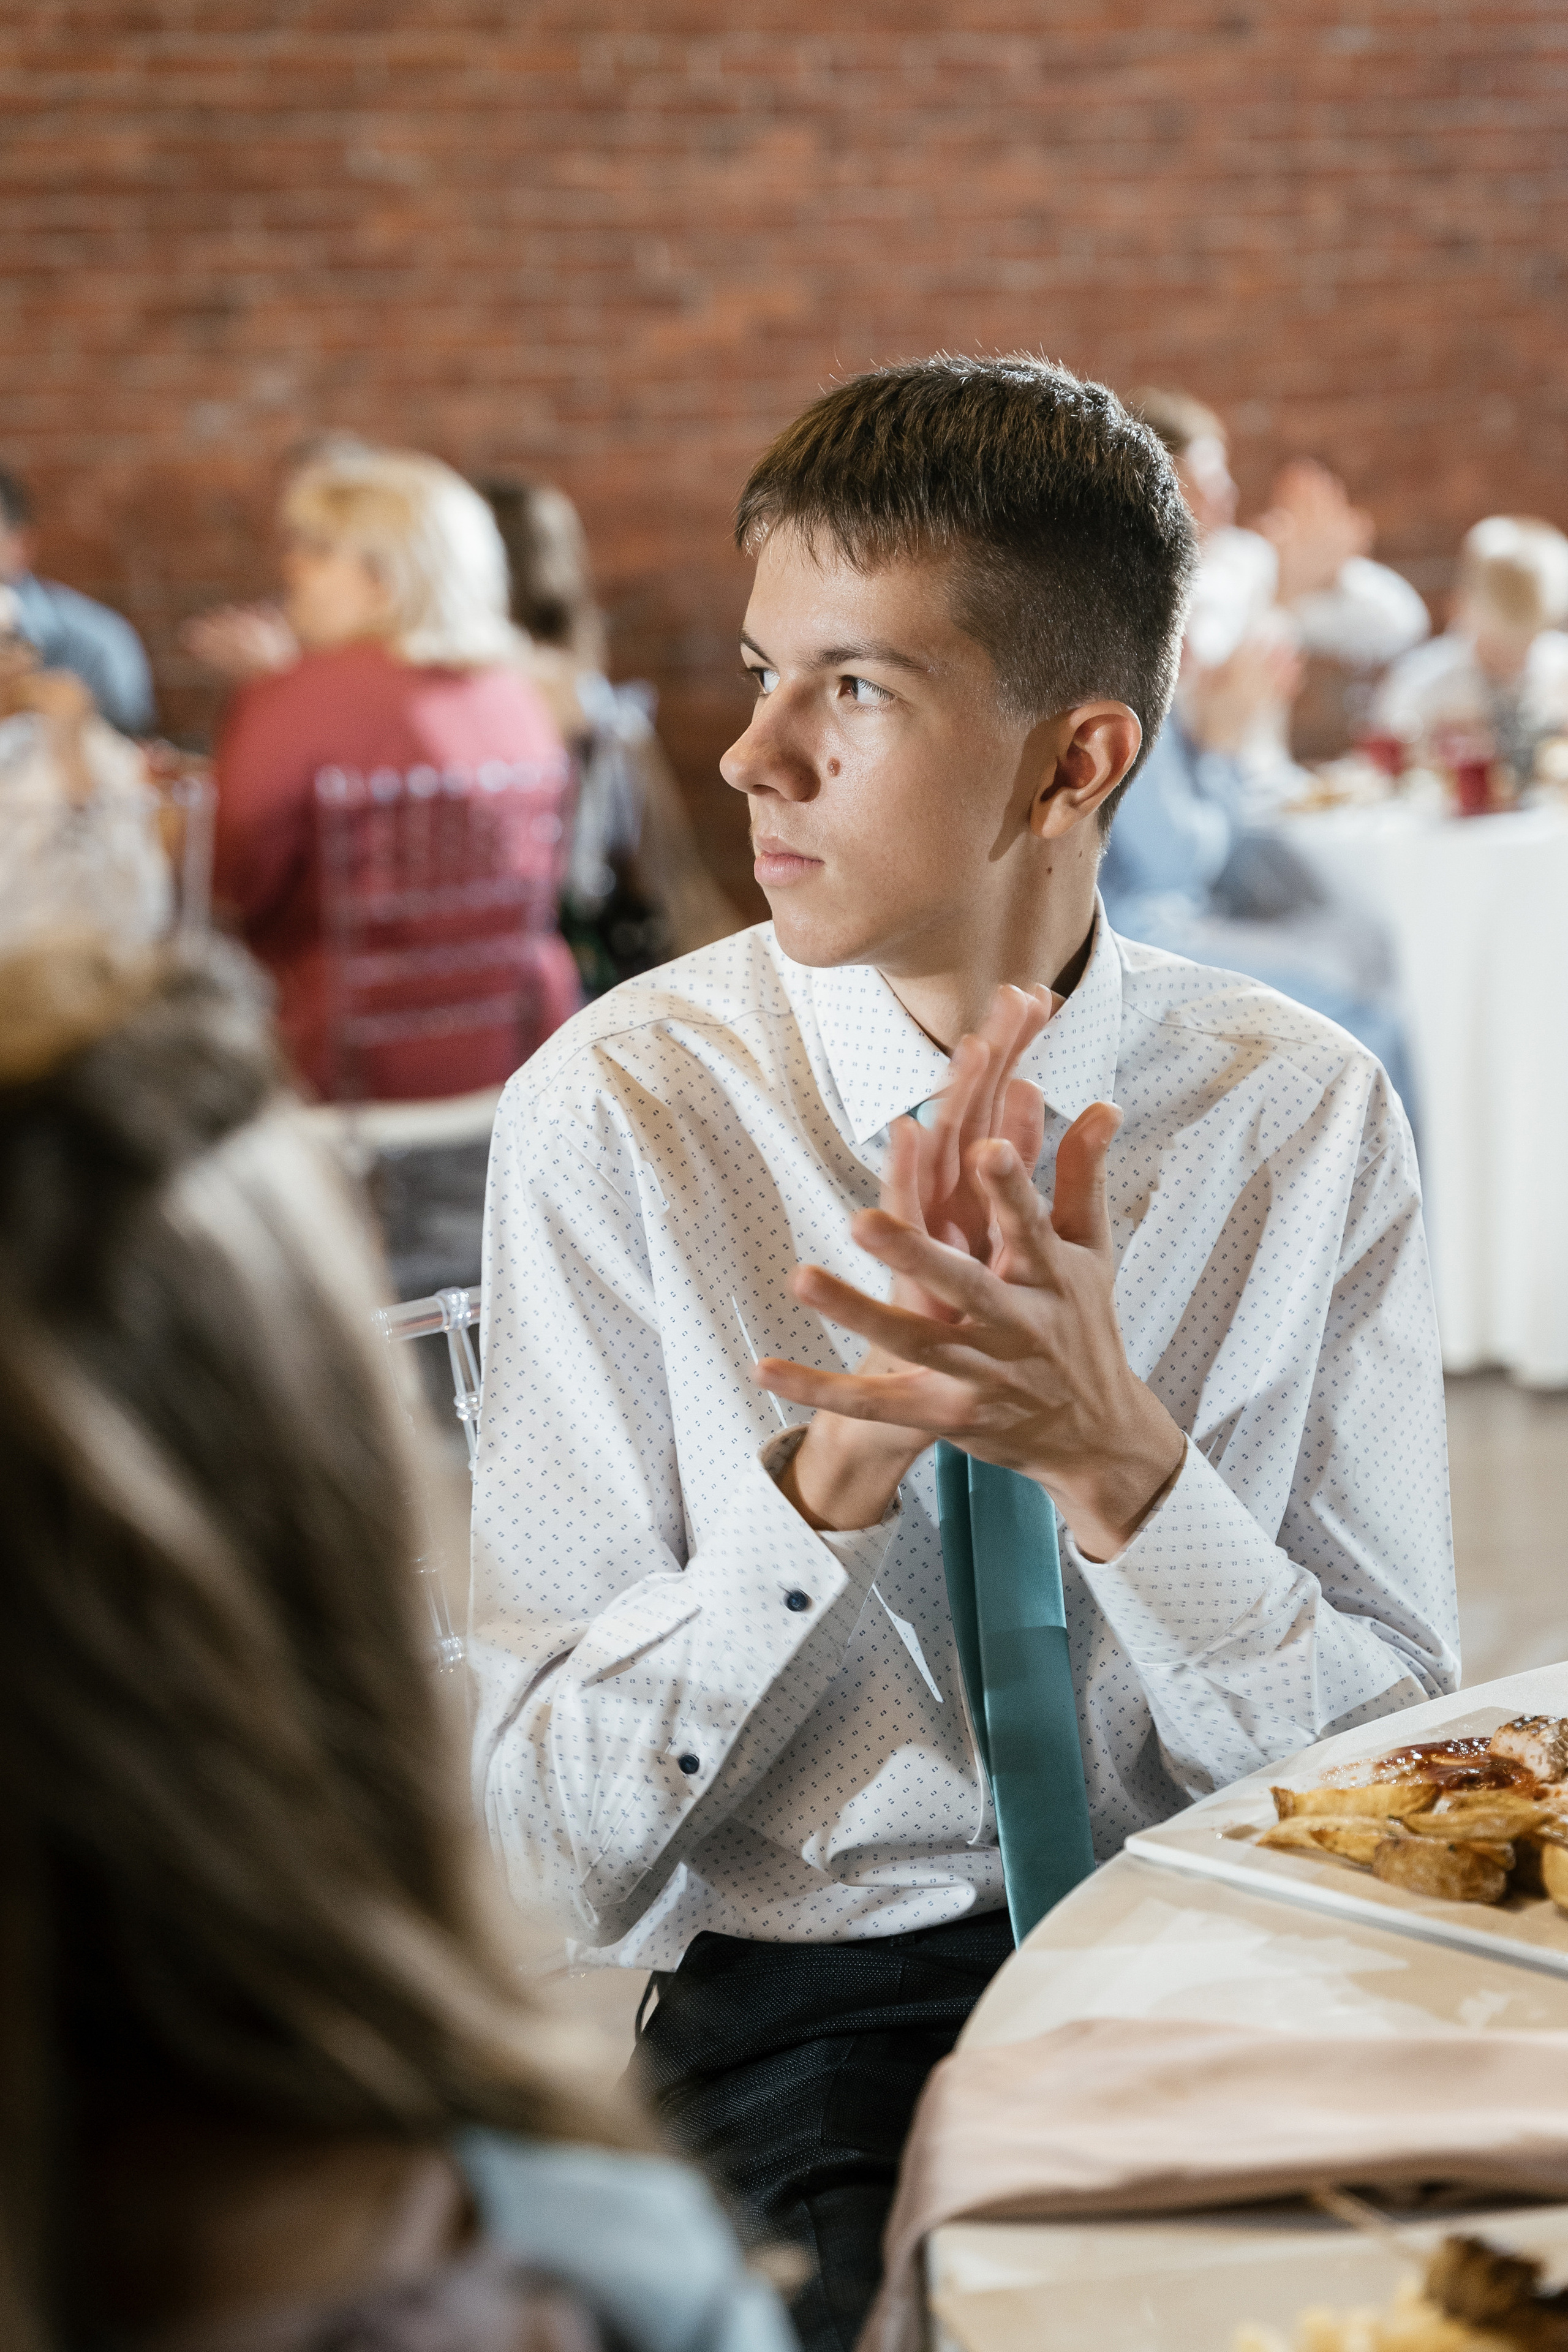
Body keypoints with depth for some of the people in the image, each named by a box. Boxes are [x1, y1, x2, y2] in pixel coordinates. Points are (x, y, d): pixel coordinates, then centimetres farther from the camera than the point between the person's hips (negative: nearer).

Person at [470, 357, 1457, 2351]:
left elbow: (1394, 1768, -2)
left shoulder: (1311, 1114, -2)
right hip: (808, 2012, -2)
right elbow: (556, 1848, -7)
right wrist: (839, 1469, -21)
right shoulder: (615, 1115, -7)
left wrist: (1114, 1454, -19)